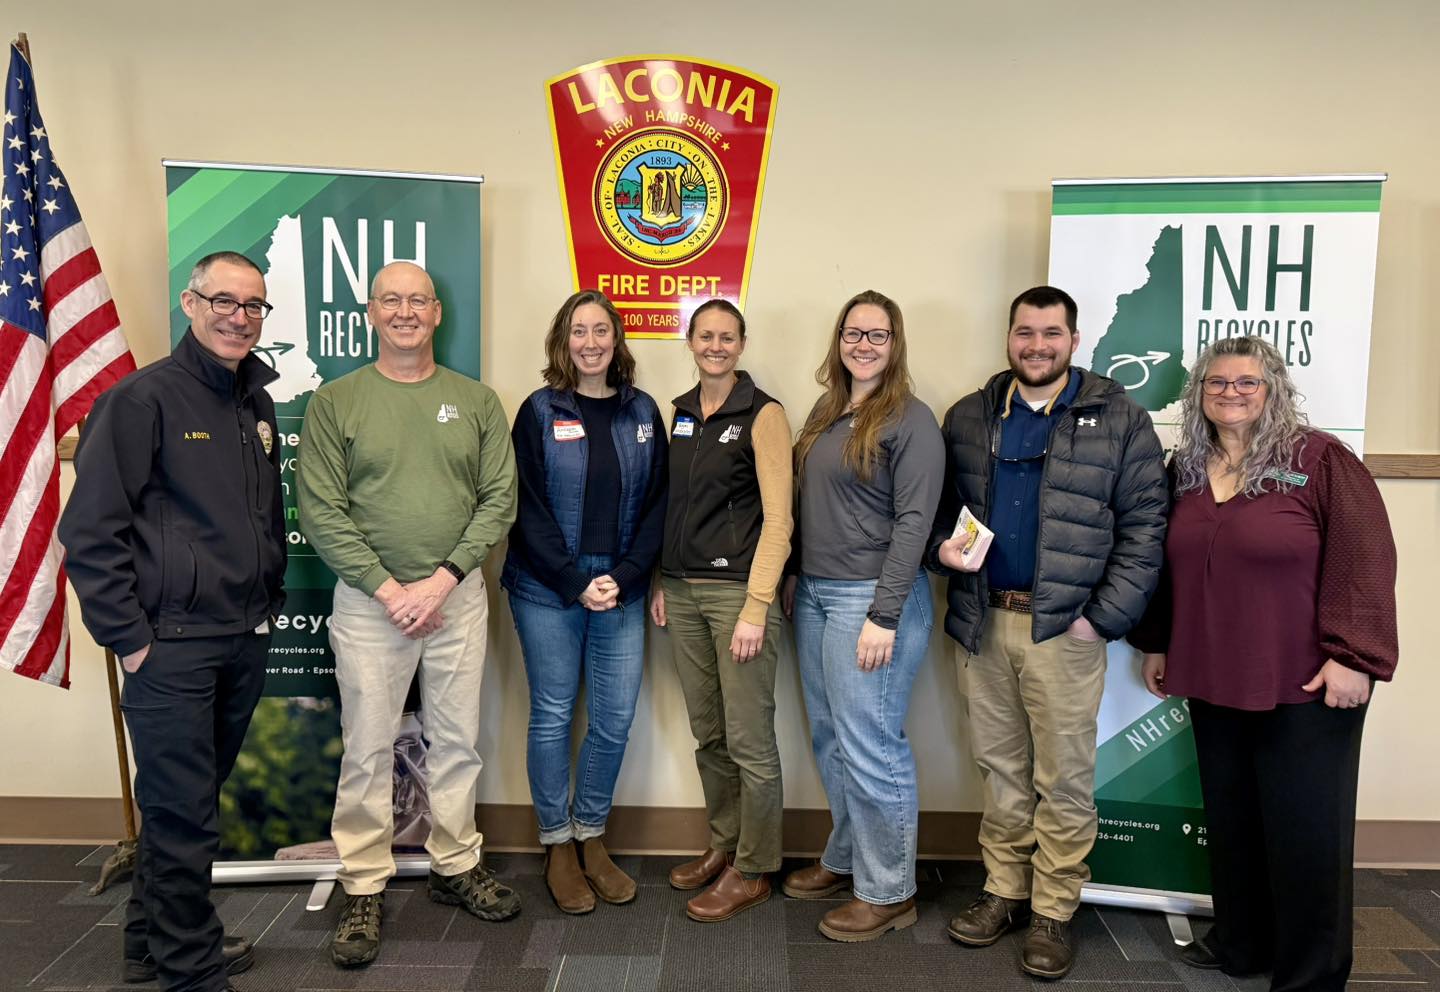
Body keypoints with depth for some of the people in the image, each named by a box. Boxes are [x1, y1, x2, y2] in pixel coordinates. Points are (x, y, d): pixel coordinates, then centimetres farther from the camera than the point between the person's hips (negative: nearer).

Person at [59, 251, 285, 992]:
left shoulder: (257, 404, 10)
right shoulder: (143, 398, -11)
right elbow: (89, 530, -13)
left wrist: (269, 600, 13)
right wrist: (129, 639, -14)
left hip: (245, 640, 7)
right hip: (172, 645, -7)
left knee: (186, 802, 19)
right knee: (184, 816, 2)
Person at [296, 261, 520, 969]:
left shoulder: (476, 401, 6)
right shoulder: (335, 402, 0)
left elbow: (500, 498, 0)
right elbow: (321, 511, -5)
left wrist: (443, 579, -10)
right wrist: (387, 588, -11)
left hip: (458, 596, 2)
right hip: (369, 599, -2)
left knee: (457, 742, 11)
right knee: (368, 750, 4)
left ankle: (456, 868, 29)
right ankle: (364, 890, 19)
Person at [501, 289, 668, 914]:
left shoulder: (642, 412, 7)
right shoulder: (539, 412, -1)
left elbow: (655, 504, 4)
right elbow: (528, 508, -6)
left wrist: (624, 576, -8)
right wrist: (576, 583, -13)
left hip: (621, 588, 3)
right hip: (547, 588, -2)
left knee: (615, 718, 6)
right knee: (553, 716, 6)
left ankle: (590, 836, 26)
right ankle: (558, 846, 22)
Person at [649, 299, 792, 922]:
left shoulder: (763, 415, -7)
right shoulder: (681, 413, 12)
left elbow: (778, 519, -11)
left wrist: (756, 607, -16)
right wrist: (662, 582, 12)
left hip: (737, 589, -6)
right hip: (683, 590, 6)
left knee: (748, 740, 1)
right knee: (707, 732, 16)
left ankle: (752, 871, 17)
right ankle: (723, 845, 33)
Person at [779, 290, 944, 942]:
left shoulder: (911, 421, -9)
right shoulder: (825, 413, 13)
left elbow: (913, 522, -14)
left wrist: (884, 616, -18)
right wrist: (795, 575, 14)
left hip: (871, 598, -7)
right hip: (815, 595, 7)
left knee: (870, 747, -1)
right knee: (830, 739, 14)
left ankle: (888, 893, 14)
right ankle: (846, 859, 31)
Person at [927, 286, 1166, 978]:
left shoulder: (1119, 420, 0)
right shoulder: (968, 418, 10)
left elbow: (1143, 527, -3)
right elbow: (940, 502, 18)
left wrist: (1103, 618, -10)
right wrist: (943, 546, -4)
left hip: (1063, 628, -3)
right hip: (984, 623, 3)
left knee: (1063, 777, 5)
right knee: (1001, 769, 14)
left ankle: (1052, 912, 20)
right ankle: (1003, 892, 29)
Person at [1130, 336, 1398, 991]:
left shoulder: (1319, 458, -8)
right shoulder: (1185, 469, 8)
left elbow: (1363, 558, -13)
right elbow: (1167, 565, 16)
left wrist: (1353, 655, -18)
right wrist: (1155, 643, 16)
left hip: (1304, 685, -5)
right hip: (1214, 682, 5)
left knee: (1305, 830, 6)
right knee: (1230, 820, 16)